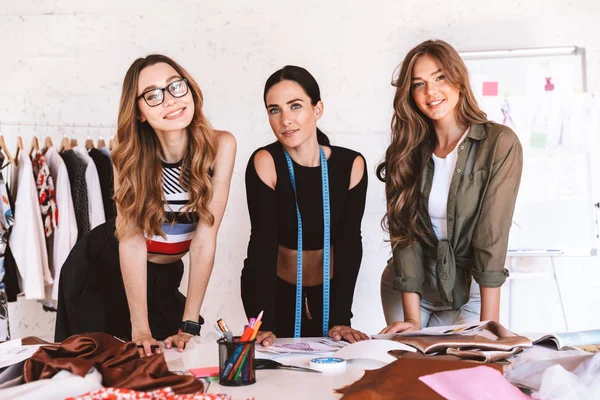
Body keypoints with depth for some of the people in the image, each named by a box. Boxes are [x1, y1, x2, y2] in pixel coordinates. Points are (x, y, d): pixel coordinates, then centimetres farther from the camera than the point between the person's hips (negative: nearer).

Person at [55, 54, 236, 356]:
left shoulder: (219, 145, -22)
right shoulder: (132, 155, -22)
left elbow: (205, 238, -23)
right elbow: (132, 239, -25)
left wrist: (189, 326, -24)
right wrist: (140, 328, -31)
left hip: (164, 275, 1)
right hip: (102, 268, -1)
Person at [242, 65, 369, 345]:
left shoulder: (351, 165, -14)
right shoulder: (265, 163, -21)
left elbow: (350, 243, -14)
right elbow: (263, 244, -25)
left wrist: (341, 318, -21)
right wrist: (264, 326, -32)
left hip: (328, 289, 2)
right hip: (273, 290, -2)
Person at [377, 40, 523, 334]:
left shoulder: (500, 143, -15)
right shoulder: (406, 152, -4)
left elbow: (492, 235, -20)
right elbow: (404, 232, -8)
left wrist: (489, 323, -23)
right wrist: (412, 319, -16)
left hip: (468, 292, -3)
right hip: (407, 290, 3)